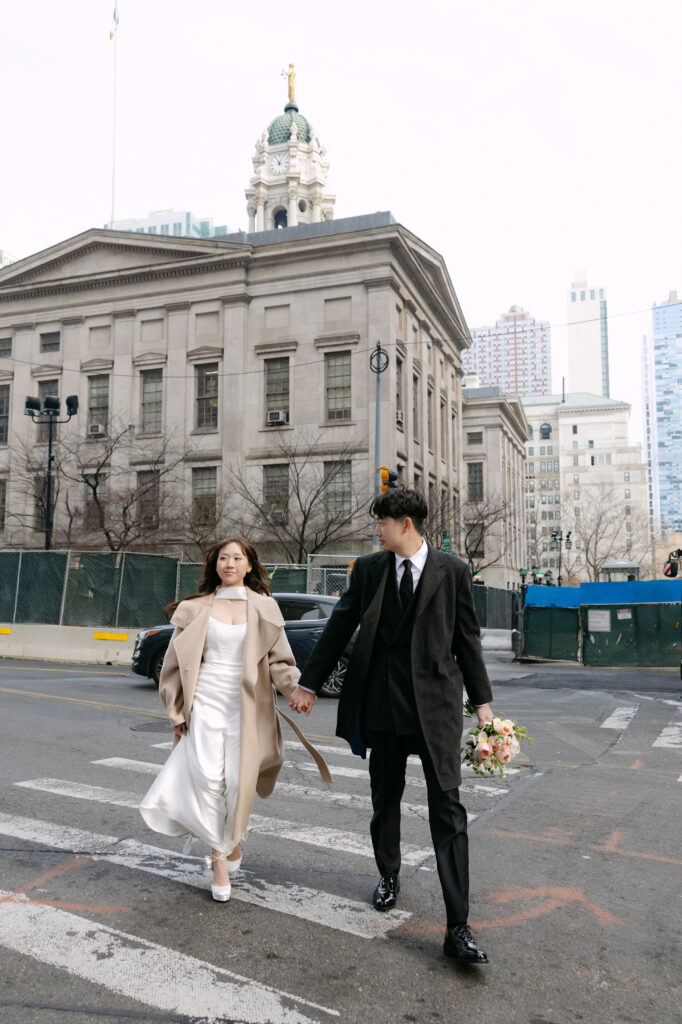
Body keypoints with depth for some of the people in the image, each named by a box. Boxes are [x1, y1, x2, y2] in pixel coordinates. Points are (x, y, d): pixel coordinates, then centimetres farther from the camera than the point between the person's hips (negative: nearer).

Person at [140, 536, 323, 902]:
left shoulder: (264, 608, 5)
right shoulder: (196, 609, 6)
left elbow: (279, 660, 4)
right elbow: (177, 662, 9)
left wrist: (296, 690, -13)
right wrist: (177, 711, 6)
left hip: (246, 708, 0)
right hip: (205, 704, 0)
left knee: (239, 783, 1)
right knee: (208, 779, -10)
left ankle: (232, 842, 29)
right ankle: (220, 857, 6)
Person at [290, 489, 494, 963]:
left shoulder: (452, 570, -2)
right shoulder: (368, 569, 4)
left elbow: (468, 637, 3)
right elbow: (339, 628, 8)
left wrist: (482, 700, 2)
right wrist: (309, 683, 9)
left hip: (436, 704, -3)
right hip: (383, 705, 3)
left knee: (448, 809, -5)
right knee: (385, 800, 17)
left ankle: (458, 928, 0)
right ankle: (389, 876, 43)